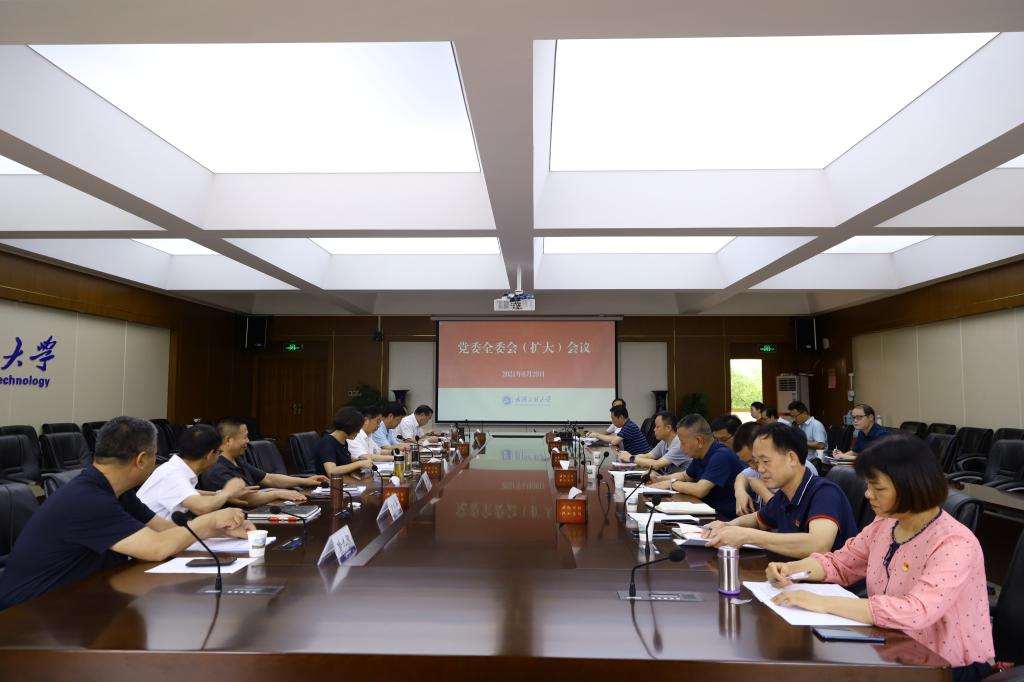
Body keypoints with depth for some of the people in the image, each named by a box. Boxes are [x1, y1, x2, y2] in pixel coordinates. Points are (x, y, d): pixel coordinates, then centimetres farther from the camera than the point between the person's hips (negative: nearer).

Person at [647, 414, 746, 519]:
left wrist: (672, 483, -13)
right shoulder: (700, 456, 5)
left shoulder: (721, 456, -22)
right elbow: (685, 476, 24)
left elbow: (700, 490, -30)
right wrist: (660, 479, 7)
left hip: (728, 518, -8)